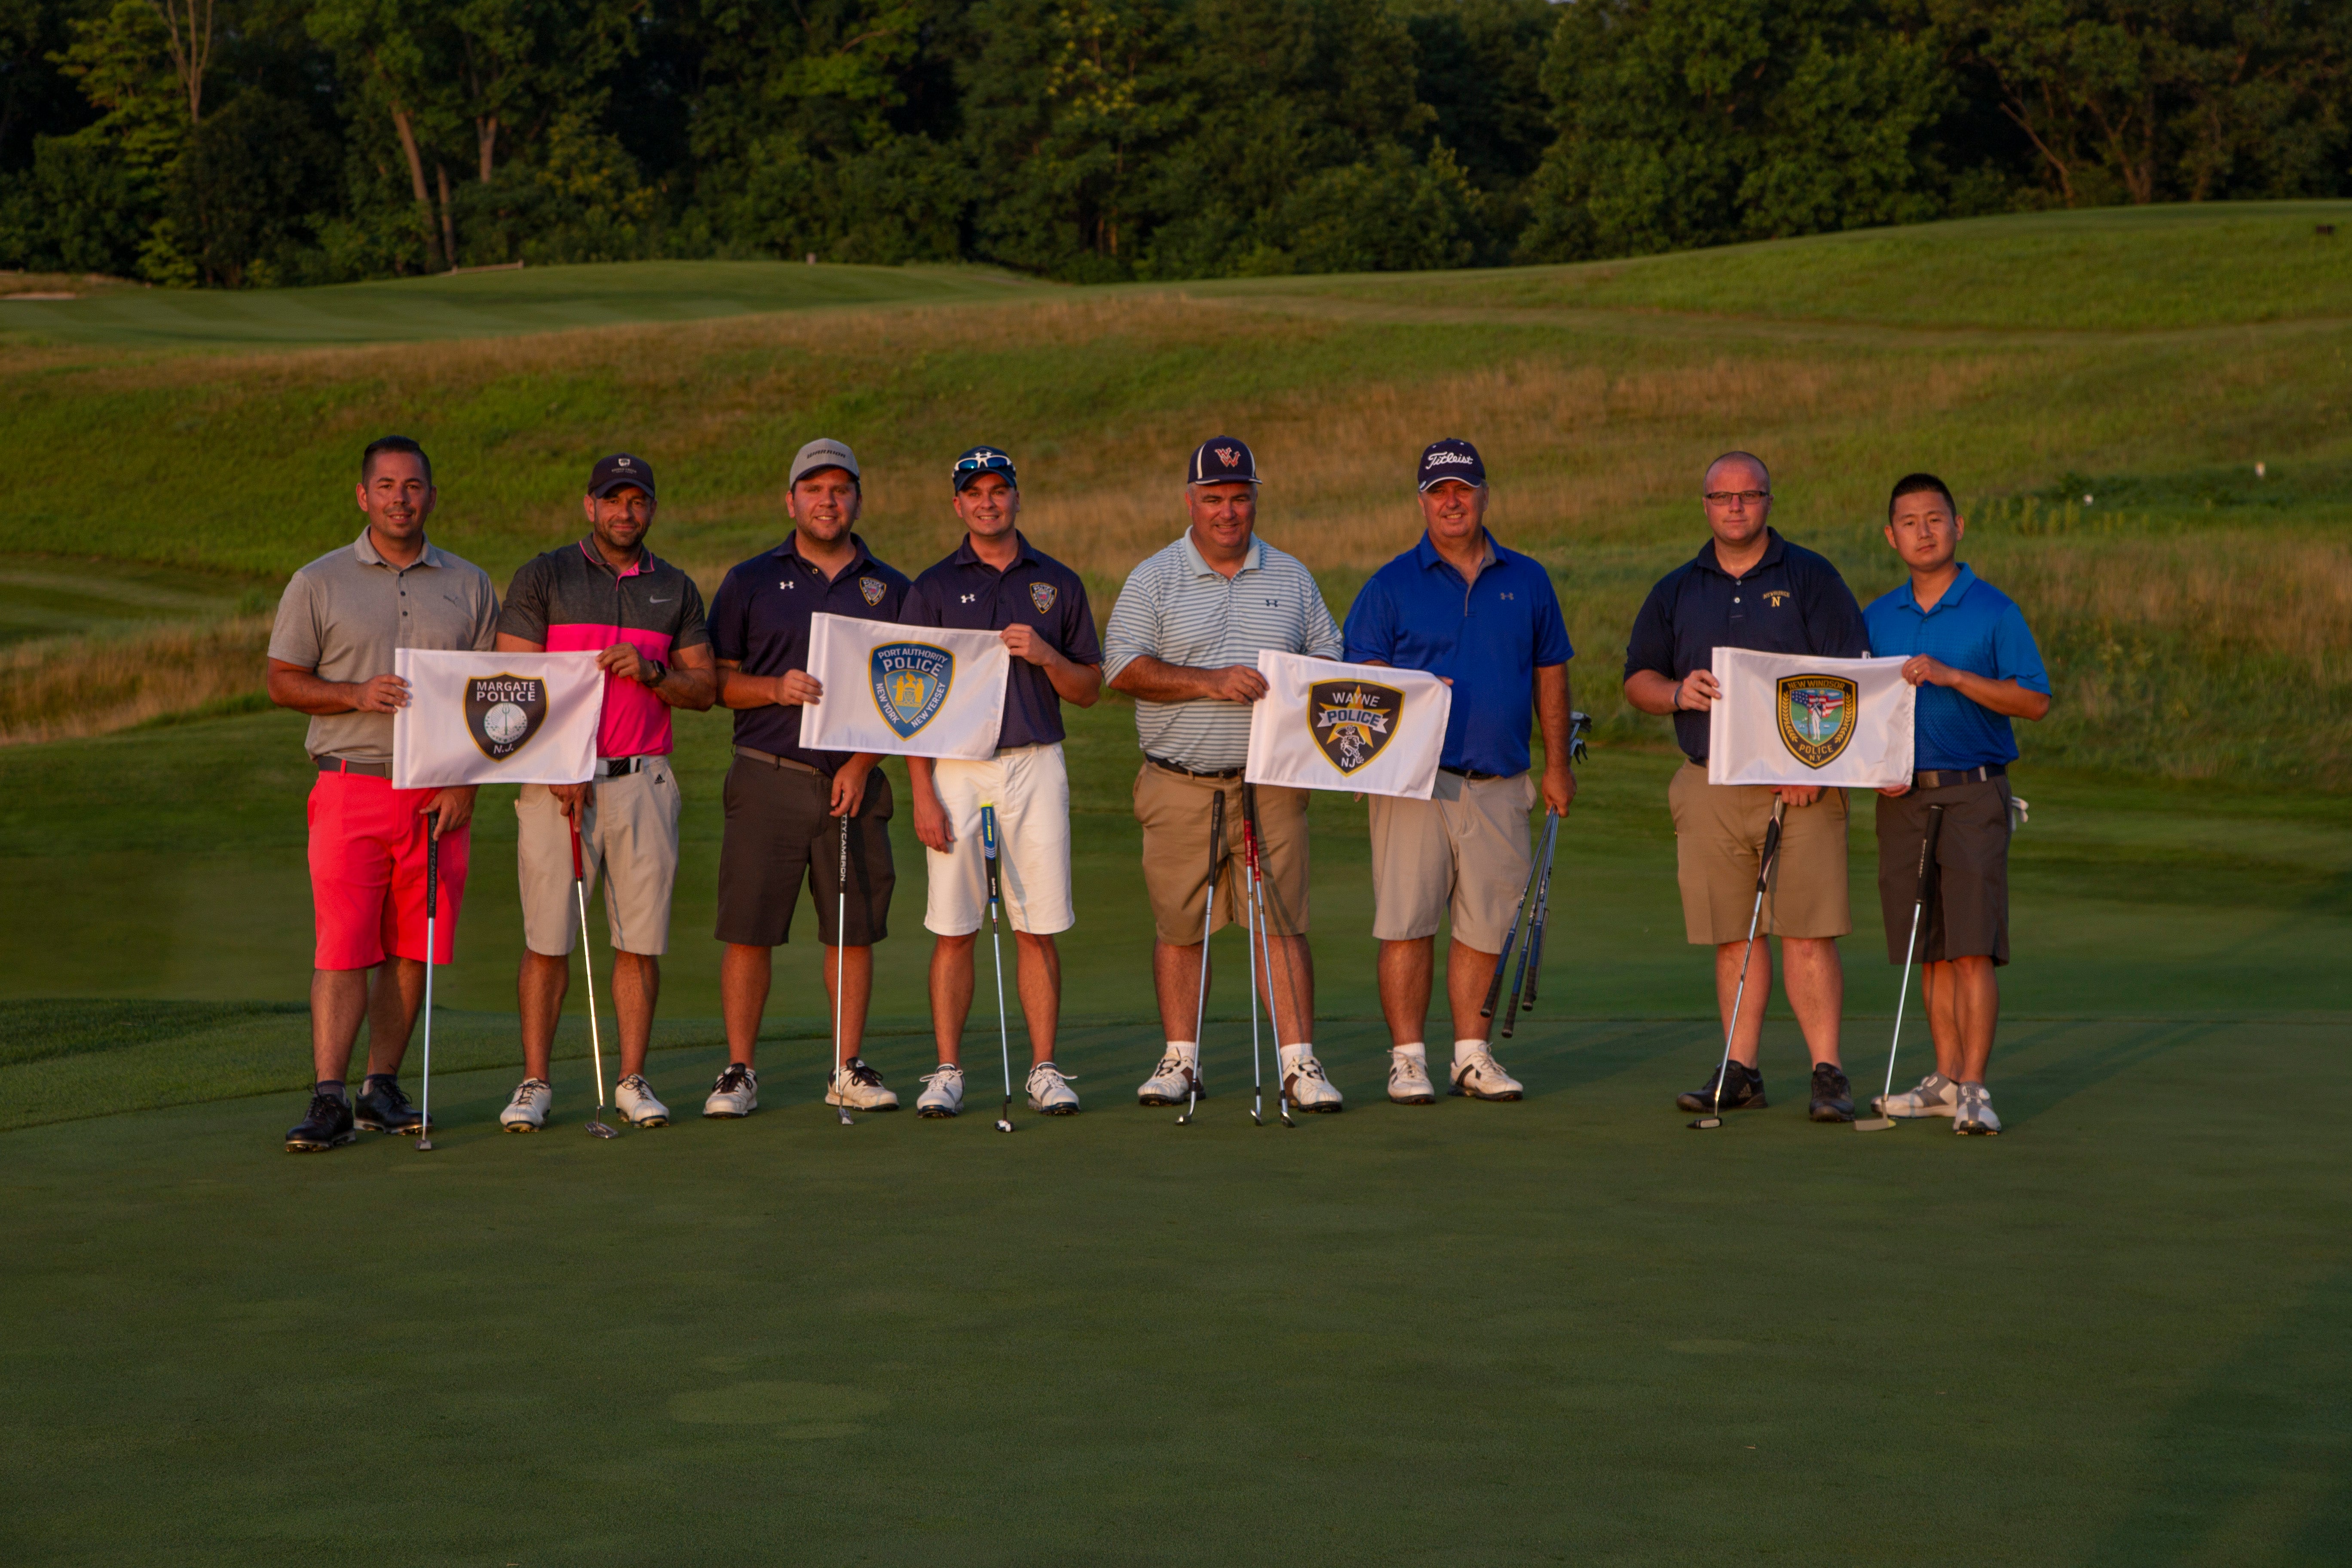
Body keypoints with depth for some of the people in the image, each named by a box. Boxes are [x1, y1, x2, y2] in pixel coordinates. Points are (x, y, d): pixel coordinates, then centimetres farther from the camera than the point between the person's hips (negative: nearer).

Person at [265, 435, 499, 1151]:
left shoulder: (470, 585, 11)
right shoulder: (319, 583, 6)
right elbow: (283, 683, 4)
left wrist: (466, 782, -1)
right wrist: (358, 695, -13)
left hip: (439, 793, 2)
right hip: (352, 788, -2)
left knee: (413, 949, 3)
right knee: (343, 948, -9)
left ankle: (383, 1088, 13)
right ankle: (328, 1099, -9)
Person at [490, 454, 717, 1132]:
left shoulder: (675, 589, 13)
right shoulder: (543, 578, 4)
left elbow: (705, 688, 12)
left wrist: (652, 672, -8)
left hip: (644, 779, 3)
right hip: (557, 777, -2)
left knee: (641, 937, 1)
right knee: (548, 937, -5)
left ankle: (633, 1082, 7)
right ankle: (534, 1084, 0)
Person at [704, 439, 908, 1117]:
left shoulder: (889, 590, 11)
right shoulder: (751, 583, 8)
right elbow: (715, 680, 5)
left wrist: (864, 762, -6)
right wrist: (776, 689, -14)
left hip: (854, 783, 1)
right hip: (768, 777, -1)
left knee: (854, 929, 3)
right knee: (749, 928, -4)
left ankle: (849, 1070, 12)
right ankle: (739, 1073, 3)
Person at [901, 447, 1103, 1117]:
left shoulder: (1057, 583, 10)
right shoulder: (932, 588, 6)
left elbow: (1089, 689, 12)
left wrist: (1047, 655, -9)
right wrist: (923, 794, -7)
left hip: (1036, 766, 1)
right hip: (956, 768, -1)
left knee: (1039, 928, 1)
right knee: (953, 930, -1)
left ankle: (1044, 1069, 7)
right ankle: (947, 1072, 5)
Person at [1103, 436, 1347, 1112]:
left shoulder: (1291, 579, 13)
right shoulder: (1153, 581, 4)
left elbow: (1329, 656, 16)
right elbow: (1125, 669, -6)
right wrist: (1211, 683, -16)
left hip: (1271, 784, 1)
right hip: (1179, 784, -1)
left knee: (1283, 922, -4)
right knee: (1178, 924, 2)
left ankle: (1299, 1060, -3)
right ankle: (1180, 1059, 11)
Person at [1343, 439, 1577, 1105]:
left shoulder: (1526, 580, 13)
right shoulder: (1392, 584, 5)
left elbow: (1550, 674, 17)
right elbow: (1362, 677, 2)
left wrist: (1557, 765, 13)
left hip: (1500, 786, 2)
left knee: (1486, 925, 5)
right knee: (1407, 922, -5)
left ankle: (1473, 1056, 14)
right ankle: (1408, 1058, 1)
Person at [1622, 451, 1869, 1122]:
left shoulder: (1811, 579, 4)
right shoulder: (1677, 590, 15)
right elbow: (1637, 677, 16)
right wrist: (1676, 693, -8)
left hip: (1800, 783, -3)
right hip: (1710, 785, 3)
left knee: (1807, 935, -9)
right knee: (1732, 936, 4)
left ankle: (1828, 1074, -6)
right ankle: (1741, 1072, 10)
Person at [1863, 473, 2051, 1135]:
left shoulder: (1994, 610, -1)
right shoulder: (1876, 618, 12)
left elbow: (2036, 700, -8)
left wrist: (1952, 677, -18)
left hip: (1973, 792, -4)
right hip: (1902, 797, 4)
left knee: (1973, 948, -10)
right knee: (1930, 950, 8)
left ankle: (1974, 1088, -11)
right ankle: (1947, 1076, 16)